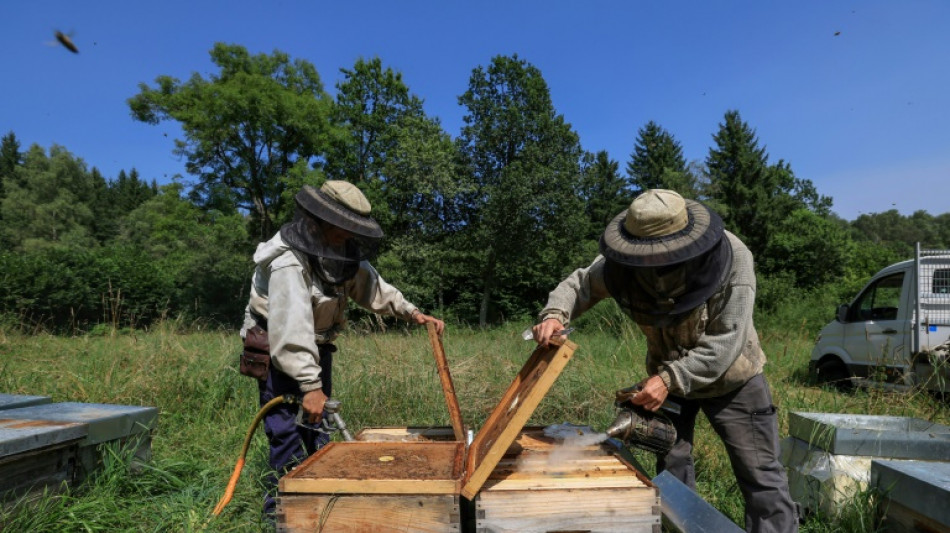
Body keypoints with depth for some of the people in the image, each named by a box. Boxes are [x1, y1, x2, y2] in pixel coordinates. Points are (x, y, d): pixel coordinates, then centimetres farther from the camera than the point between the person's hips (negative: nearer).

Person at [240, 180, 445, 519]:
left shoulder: (343, 254, -3)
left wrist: (412, 312, -9)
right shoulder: (289, 263, -29)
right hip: (278, 352, -8)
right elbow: (291, 331, -35)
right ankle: (280, 510, 8)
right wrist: (309, 385, -37)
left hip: (317, 349, 8)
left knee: (319, 427, 16)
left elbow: (373, 287, 5)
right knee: (289, 432, -8)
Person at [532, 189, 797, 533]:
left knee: (761, 475, 9)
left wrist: (671, 379, -40)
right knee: (671, 471, 13)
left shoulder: (732, 257, -31)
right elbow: (582, 282, -8)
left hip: (730, 377, -2)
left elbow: (725, 341, -32)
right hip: (668, 378, 3)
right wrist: (555, 313, -30)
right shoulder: (625, 265, -23)